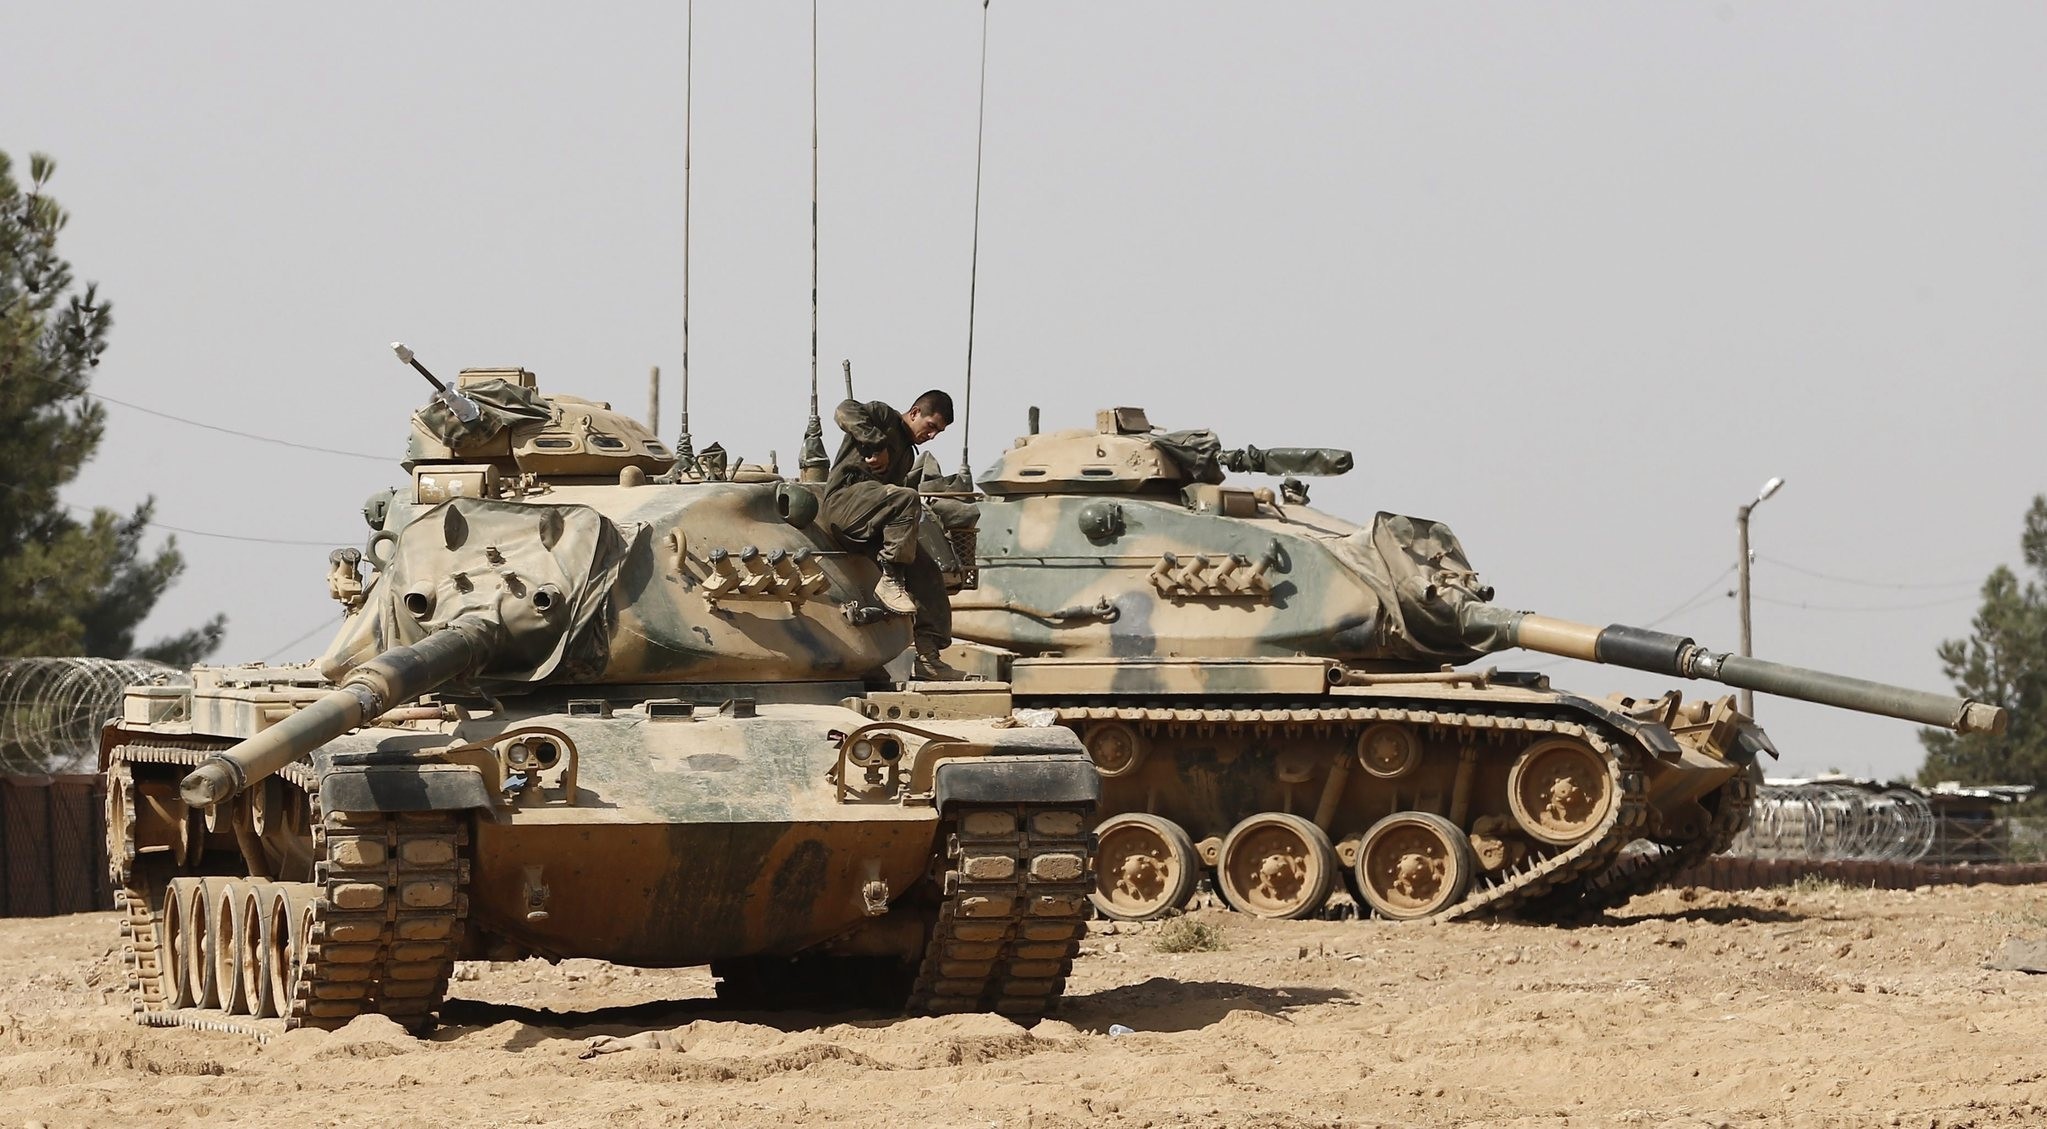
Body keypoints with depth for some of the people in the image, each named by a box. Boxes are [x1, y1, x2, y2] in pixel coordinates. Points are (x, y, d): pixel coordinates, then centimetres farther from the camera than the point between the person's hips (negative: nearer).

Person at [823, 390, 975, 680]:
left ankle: (928, 657, -4)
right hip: (845, 501, -8)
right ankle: (890, 580, -30)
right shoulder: (884, 417, 7)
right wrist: (877, 444, -18)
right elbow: (845, 412, -13)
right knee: (907, 498, -35)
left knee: (927, 572, -3)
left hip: (874, 528, 8)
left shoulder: (907, 453, 29)